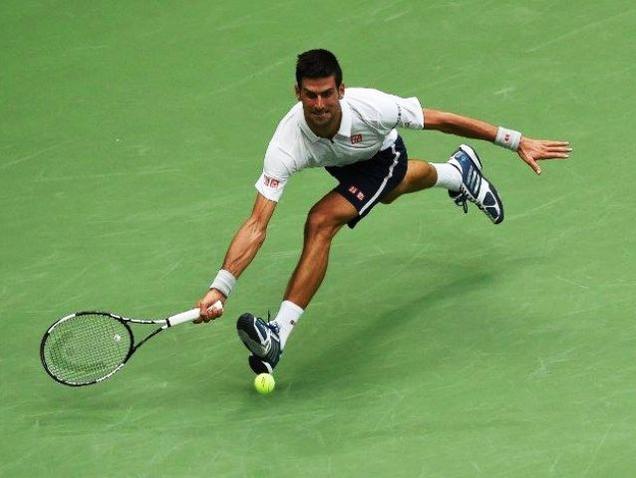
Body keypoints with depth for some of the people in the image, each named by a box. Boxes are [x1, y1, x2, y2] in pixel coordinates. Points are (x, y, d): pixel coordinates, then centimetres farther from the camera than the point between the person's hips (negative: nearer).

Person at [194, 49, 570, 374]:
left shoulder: (370, 107, -43)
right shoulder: (286, 146, -40)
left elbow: (441, 121, -28)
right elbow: (257, 226, -42)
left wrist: (516, 142, -24)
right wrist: (220, 289, -52)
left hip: (383, 157, -4)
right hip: (343, 164, 4)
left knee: (321, 222, -27)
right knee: (389, 193, 36)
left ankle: (280, 333, -24)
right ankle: (458, 171, 70)